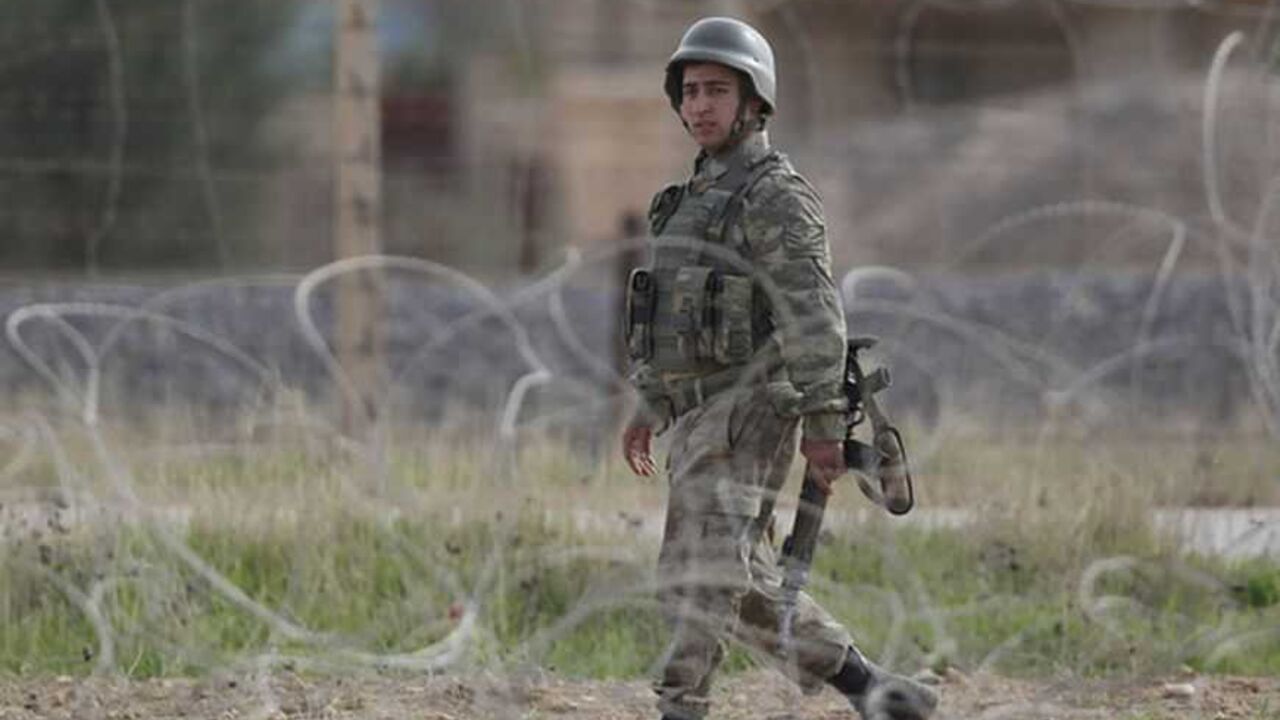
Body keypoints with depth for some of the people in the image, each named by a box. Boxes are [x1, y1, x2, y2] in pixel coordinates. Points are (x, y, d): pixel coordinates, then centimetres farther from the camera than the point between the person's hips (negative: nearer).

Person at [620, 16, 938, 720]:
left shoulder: (776, 198, -11)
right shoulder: (697, 201, 18)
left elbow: (815, 318, -17)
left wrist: (824, 426, -22)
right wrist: (650, 410, 20)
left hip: (746, 418, -9)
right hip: (699, 419, 9)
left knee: (696, 582, -14)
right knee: (745, 589, 11)